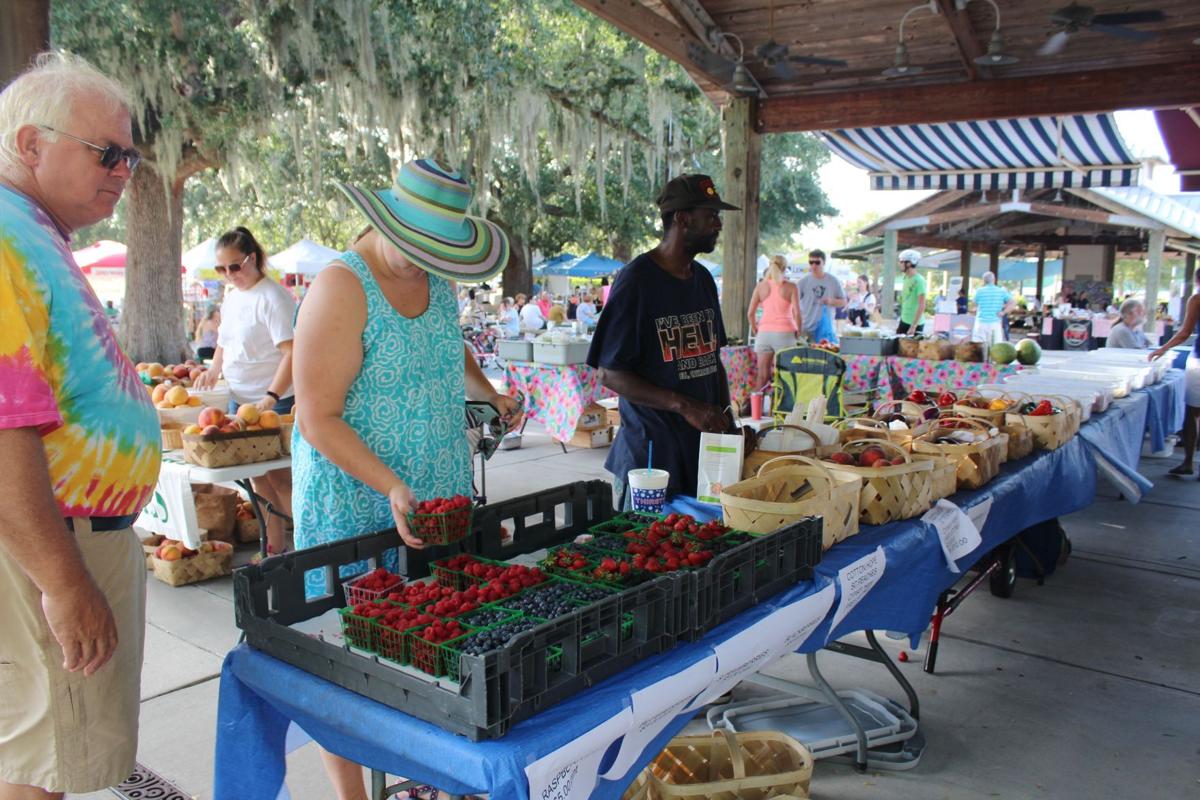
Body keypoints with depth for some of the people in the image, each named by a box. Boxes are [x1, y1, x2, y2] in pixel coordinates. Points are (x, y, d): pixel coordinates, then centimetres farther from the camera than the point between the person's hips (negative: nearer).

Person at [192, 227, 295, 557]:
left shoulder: (272, 297, -14)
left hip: (275, 403, -8)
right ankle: (274, 548, 21)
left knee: (276, 477, -6)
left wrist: (271, 398, -28)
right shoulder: (232, 296, 12)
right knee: (256, 474, 11)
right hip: (240, 400, 8)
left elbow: (292, 353, -22)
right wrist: (214, 369, 8)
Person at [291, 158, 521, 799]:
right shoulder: (342, 289, -16)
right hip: (353, 504, -6)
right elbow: (319, 419, -18)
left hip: (438, 497, 7)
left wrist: (487, 392, 10)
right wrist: (390, 488, -26)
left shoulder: (435, 277, 6)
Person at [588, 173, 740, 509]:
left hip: (706, 444, 7)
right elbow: (610, 374, -14)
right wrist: (684, 406, -22)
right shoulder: (636, 281, -12)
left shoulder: (704, 279, 11)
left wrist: (726, 419, 7)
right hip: (652, 451, -6)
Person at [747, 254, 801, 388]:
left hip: (764, 332, 3)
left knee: (762, 375, 5)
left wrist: (755, 330, 17)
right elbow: (797, 313, -8)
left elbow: (750, 313, 3)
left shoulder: (761, 286, 5)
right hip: (784, 333, -3)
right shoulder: (791, 287, -2)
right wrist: (798, 331, 7)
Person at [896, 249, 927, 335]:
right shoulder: (906, 278, 9)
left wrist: (913, 326, -21)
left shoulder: (919, 280, -15)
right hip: (904, 321, 8)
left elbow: (922, 306, -19)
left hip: (915, 324, -8)